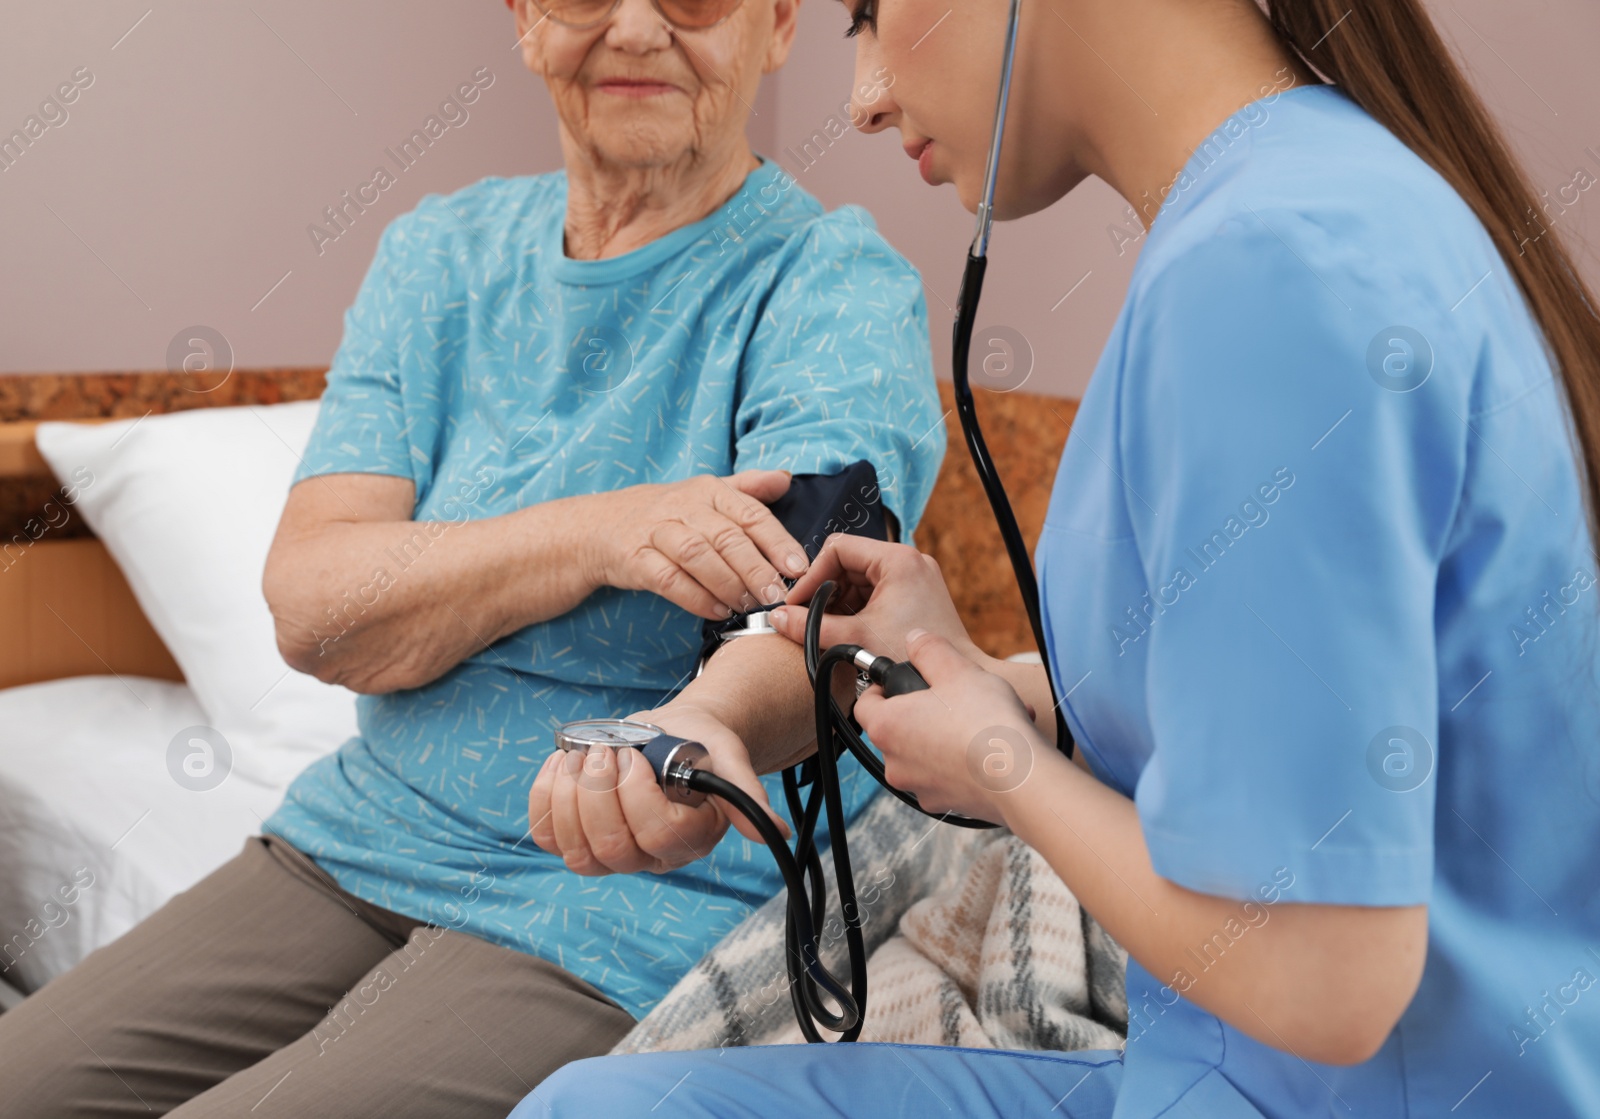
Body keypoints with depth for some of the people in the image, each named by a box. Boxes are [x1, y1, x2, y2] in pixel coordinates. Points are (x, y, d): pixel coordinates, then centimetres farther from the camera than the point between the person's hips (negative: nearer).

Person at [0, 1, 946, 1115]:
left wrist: (706, 721, -53)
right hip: (359, 844, 6)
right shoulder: (440, 255, 6)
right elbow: (313, 606, -6)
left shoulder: (840, 285, -9)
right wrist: (601, 533, -25)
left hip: (629, 918, -5)